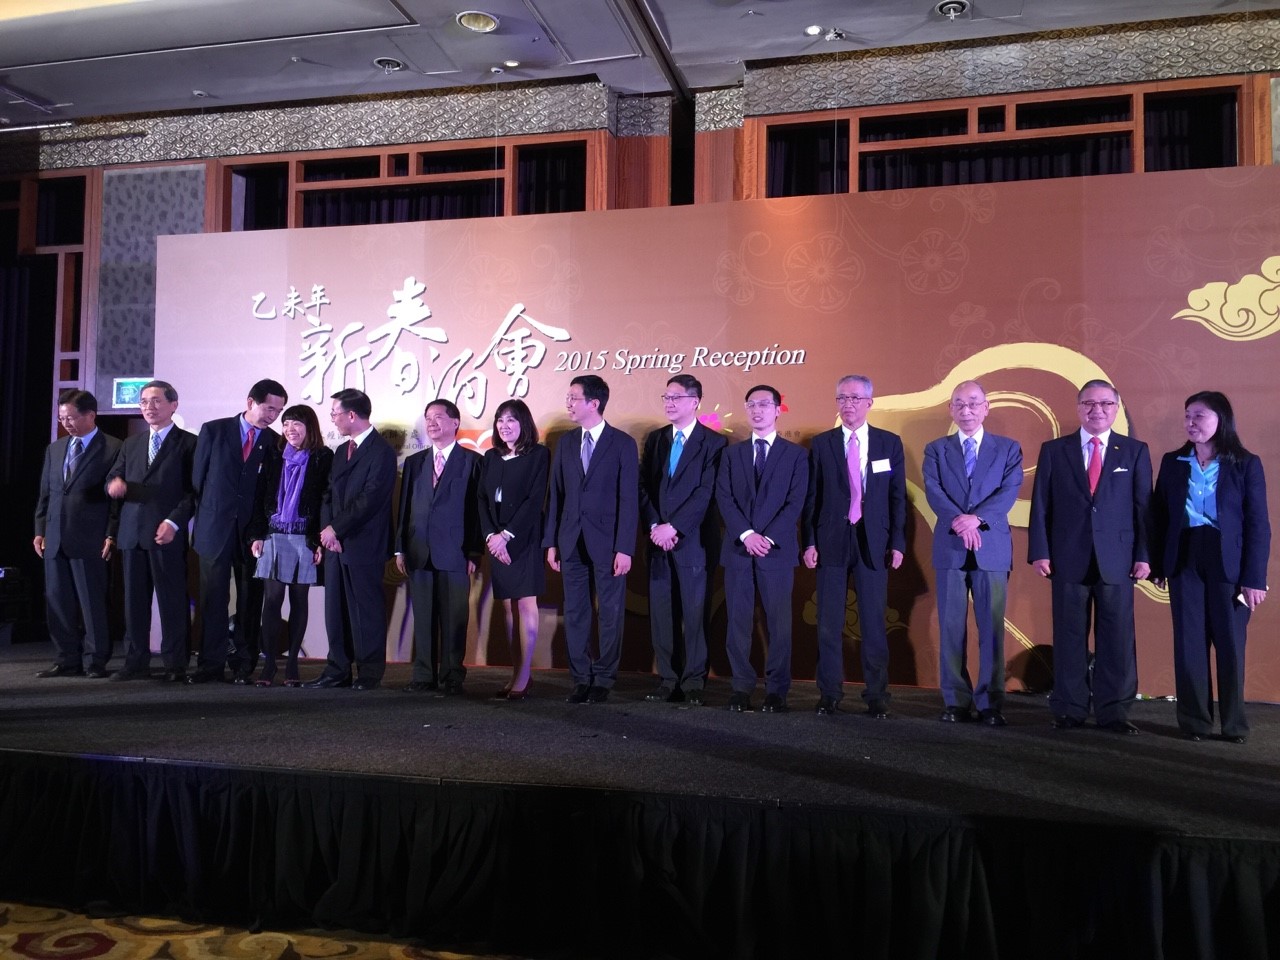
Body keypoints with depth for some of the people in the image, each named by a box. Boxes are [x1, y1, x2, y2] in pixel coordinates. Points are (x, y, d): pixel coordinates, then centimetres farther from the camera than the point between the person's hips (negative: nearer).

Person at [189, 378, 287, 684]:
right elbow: (198, 478, 6)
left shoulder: (274, 443, 4)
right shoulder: (214, 430, 2)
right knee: (213, 598, 2)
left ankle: (244, 664, 11)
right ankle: (211, 664, 9)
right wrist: (203, 518, 4)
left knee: (250, 600, 3)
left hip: (253, 531, 1)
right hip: (215, 528, -1)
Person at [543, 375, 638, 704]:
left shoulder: (623, 444, -4)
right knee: (575, 614, 8)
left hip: (607, 543, -4)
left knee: (610, 614, 4)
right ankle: (581, 679, 18)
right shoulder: (565, 442, 10)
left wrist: (624, 548, -12)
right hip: (572, 542, 4)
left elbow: (629, 500, -7)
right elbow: (556, 495, 10)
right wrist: (551, 541, 5)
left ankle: (603, 680, 16)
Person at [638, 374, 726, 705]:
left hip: (693, 540, -4)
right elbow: (644, 487, 9)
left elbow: (706, 492, -10)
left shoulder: (713, 442, -2)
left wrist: (673, 527, -15)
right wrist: (654, 526, -6)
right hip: (659, 539, 5)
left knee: (694, 613, -1)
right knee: (661, 613, 5)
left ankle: (693, 684, 7)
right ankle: (667, 681, 13)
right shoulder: (654, 439, 14)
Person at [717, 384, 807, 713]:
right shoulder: (732, 452, 14)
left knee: (779, 622, 0)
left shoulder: (795, 454, 7)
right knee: (738, 621, 3)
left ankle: (776, 691, 8)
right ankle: (741, 688, 11)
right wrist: (747, 535, -11)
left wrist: (769, 538, -13)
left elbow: (796, 502, -2)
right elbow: (723, 497, 3)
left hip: (777, 549, -2)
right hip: (738, 548, 2)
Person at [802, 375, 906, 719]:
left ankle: (876, 696, 13)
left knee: (874, 622, 4)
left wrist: (898, 543, -1)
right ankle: (829, 694, 14)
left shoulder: (890, 443, 6)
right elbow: (811, 497, 4)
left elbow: (898, 496, 5)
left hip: (873, 542, 0)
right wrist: (809, 542, -3)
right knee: (829, 623, 5)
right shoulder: (821, 444, 5)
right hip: (831, 541, 0)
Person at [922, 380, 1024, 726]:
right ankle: (955, 701, 10)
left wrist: (977, 518, -20)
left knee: (991, 628, 0)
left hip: (993, 548, -1)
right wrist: (959, 521, -20)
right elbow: (933, 491, -4)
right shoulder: (936, 449, 10)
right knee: (951, 627, 3)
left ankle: (991, 703, 7)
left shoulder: (1008, 448, 9)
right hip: (949, 548, 1)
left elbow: (1009, 491, -5)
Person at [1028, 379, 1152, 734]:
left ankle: (1114, 711, 13)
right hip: (1069, 558, 0)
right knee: (1069, 637, 5)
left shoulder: (1135, 451, 8)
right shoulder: (1053, 450, 7)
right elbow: (1041, 505, 4)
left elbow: (1144, 506, 5)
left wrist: (1144, 555, -3)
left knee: (1117, 638, 3)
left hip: (1117, 560, 0)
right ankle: (1069, 709, 13)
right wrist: (1039, 551, -4)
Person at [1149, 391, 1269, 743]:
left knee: (1230, 644, 5)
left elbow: (1258, 524, -4)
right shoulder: (1172, 462, 6)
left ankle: (1234, 723, 18)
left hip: (1228, 562, -2)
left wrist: (1254, 577, -9)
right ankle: (1194, 720, 14)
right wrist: (1158, 564, 2)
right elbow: (1159, 516, 6)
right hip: (1185, 559, 2)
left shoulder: (1246, 464, -1)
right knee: (1189, 644, 4)